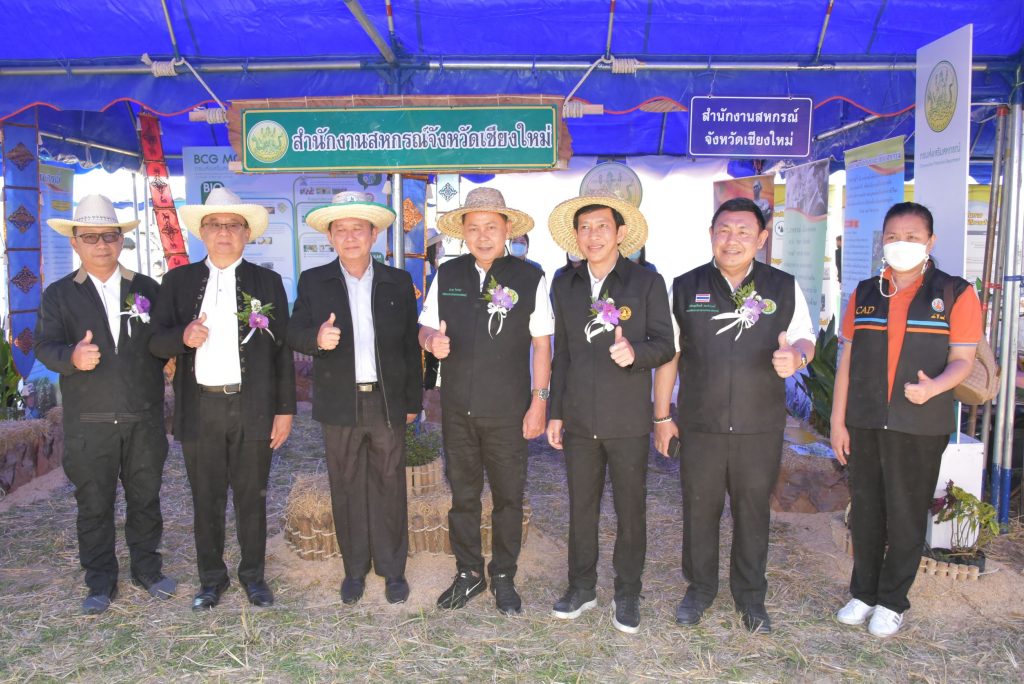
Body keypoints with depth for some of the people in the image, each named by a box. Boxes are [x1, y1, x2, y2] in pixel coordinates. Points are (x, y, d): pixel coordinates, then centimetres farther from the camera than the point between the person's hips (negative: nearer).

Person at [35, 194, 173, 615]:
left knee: (145, 499, 12)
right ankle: (100, 582, 22)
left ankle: (148, 569, 28)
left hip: (145, 419, 1)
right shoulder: (59, 294, 3)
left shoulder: (147, 289, 7)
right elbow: (45, 347, -8)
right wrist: (71, 357, -29)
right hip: (89, 423, -1)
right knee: (94, 506, 8)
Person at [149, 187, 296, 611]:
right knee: (206, 500, 11)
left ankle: (253, 575, 26)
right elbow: (156, 342, 2)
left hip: (253, 409, -1)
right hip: (200, 409, 1)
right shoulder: (178, 281, 7)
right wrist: (182, 336, -21)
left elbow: (282, 350, 3)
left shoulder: (268, 282, 4)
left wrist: (285, 409, -2)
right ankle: (212, 578, 27)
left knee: (252, 498, 9)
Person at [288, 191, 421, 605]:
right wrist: (316, 338, -28)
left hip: (388, 403, 0)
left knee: (390, 488, 7)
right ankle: (355, 569, 25)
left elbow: (410, 345, 6)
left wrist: (413, 400, 5)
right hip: (340, 405, 0)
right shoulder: (313, 282, 3)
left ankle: (392, 569, 22)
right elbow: (294, 333, -4)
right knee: (347, 490, 9)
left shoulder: (398, 283, 4)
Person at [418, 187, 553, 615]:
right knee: (463, 494, 13)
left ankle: (503, 577, 27)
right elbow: (426, 328, 11)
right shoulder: (447, 276, 5)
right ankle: (468, 574, 30)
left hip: (507, 410, -2)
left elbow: (541, 344, -2)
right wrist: (432, 341, -13)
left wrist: (539, 400, -6)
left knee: (508, 495, 9)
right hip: (457, 407, 3)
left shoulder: (530, 279, -4)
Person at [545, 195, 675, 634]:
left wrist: (635, 352, -24)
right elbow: (561, 353, 13)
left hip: (628, 421, -3)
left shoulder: (646, 282, -2)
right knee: (581, 507, 13)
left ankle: (627, 595, 24)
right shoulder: (565, 286, 9)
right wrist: (555, 412, 10)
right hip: (579, 420, 3)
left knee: (630, 510, 7)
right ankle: (582, 588, 29)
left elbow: (665, 345, -2)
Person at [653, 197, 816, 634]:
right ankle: (699, 589, 31)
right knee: (699, 509, 11)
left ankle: (750, 597, 30)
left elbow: (805, 340, 8)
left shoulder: (784, 288, 2)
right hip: (699, 426, 0)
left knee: (753, 512, 12)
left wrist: (796, 356, -18)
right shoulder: (685, 287, 1)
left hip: (760, 428, 0)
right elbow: (668, 355, 4)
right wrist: (661, 416, 4)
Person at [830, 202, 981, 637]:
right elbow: (847, 361, 7)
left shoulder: (955, 294, -2)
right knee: (865, 511, 11)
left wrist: (933, 386, -27)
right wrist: (838, 420, 3)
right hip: (864, 423, 3)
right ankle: (863, 592, 27)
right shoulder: (864, 294, 7)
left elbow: (962, 360, -5)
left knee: (906, 515, 6)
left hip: (920, 426, -3)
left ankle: (892, 601, 22)